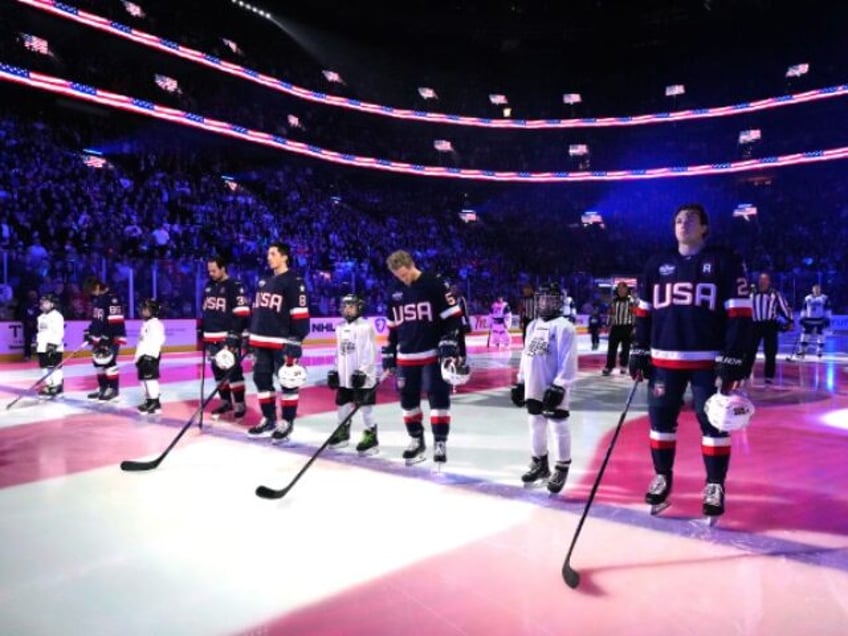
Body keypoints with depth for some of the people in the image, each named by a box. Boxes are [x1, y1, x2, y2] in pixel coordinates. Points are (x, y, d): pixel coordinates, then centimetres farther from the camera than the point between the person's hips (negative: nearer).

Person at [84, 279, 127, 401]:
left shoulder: (112, 299, -17)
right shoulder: (96, 299, 16)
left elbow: (116, 320, -22)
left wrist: (108, 337, -23)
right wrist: (90, 332, 20)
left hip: (110, 337, -10)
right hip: (99, 337, 10)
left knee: (109, 362, -11)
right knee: (98, 362, 12)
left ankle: (113, 389, -1)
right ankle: (103, 387, 23)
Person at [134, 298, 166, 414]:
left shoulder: (155, 324, -16)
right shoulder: (146, 324, 19)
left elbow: (156, 340, -24)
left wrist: (150, 356, -27)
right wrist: (138, 355, 24)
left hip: (150, 356, -11)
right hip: (143, 355, 11)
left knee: (150, 378, -12)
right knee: (143, 378, 14)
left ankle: (155, 403, -9)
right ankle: (149, 400, 22)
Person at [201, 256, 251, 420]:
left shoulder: (235, 287, -9)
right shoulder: (209, 287, 15)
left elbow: (242, 313, -15)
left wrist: (234, 334, -20)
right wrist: (202, 331, 20)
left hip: (228, 337, -8)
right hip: (212, 337, 8)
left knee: (233, 371, -7)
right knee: (218, 372, 12)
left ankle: (240, 404, -1)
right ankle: (226, 402, 22)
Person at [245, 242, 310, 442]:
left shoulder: (294, 282, -9)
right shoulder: (263, 282, 16)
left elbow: (300, 314, -14)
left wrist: (295, 340, -18)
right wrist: (250, 335, 18)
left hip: (282, 342, -8)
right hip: (261, 341, 8)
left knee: (287, 382, 0)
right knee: (262, 379, 12)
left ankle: (286, 422, 10)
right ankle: (269, 419, 24)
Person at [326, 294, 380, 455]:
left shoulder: (366, 327, -12)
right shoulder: (340, 328, 12)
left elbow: (370, 353, -15)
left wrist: (363, 371, -20)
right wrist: (335, 371, 15)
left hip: (362, 377, -7)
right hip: (344, 376, 7)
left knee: (366, 407, -2)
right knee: (342, 405, 15)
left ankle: (371, 437, 7)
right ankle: (343, 433, 32)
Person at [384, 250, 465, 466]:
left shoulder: (434, 284, -9)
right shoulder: (395, 293, 10)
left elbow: (453, 316, -11)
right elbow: (393, 327, 16)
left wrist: (451, 344, -17)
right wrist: (390, 355, 15)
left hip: (434, 354, -6)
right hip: (406, 357, 6)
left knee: (438, 398, -4)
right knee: (408, 399, 11)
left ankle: (440, 442, 5)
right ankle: (416, 440, 26)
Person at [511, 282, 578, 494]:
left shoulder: (564, 327, -11)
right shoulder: (533, 326, 14)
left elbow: (568, 361, -16)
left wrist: (559, 386, -20)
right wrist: (520, 382, 17)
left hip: (553, 389, -7)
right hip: (533, 388, 8)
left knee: (559, 427, 1)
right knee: (536, 425, 16)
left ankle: (562, 469, 14)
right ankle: (540, 464, 31)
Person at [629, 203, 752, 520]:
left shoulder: (726, 262, -1)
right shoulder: (657, 265, 10)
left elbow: (739, 314, -6)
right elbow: (644, 312, 13)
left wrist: (733, 360, -12)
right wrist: (639, 352, 7)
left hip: (709, 360, -3)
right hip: (664, 359, 4)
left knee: (713, 423, 2)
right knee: (660, 420, 8)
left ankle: (715, 486, 18)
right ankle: (662, 478, 25)